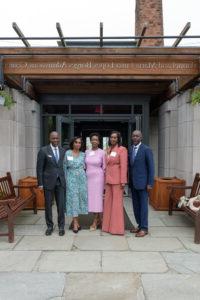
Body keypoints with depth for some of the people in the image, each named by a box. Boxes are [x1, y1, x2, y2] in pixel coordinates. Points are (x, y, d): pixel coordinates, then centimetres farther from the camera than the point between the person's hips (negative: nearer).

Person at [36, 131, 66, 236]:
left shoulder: (63, 151, 6)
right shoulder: (43, 150, -4)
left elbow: (64, 166, 10)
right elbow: (39, 168, -4)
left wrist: (65, 180, 5)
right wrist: (40, 183, -7)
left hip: (60, 182, 2)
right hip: (48, 182, -2)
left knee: (61, 205, 3)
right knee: (48, 205, 9)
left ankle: (61, 226, 18)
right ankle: (49, 226, 24)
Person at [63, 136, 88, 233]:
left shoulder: (83, 154, 7)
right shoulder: (67, 153, 1)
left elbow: (85, 167, 11)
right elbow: (64, 167, 3)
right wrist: (65, 179, 0)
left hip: (81, 179, 3)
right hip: (71, 179, -2)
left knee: (80, 198, 5)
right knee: (73, 199, -3)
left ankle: (75, 220, 20)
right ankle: (75, 222, 1)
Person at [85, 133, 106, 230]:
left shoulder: (102, 152, -4)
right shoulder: (87, 152, 6)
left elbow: (104, 167, 0)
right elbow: (85, 165, 13)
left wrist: (104, 179, 0)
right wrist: (84, 176, 10)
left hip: (98, 177, -4)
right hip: (88, 177, 4)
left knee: (97, 198, -2)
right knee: (91, 198, 7)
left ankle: (95, 222, 10)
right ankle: (98, 220, 22)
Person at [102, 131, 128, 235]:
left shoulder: (122, 149, -6)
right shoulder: (108, 150, 14)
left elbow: (124, 166, -12)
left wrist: (123, 181, -16)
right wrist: (105, 178, 10)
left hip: (117, 179, -7)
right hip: (108, 179, 7)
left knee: (117, 202, -1)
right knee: (108, 202, 11)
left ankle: (117, 228, 9)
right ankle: (108, 225, 23)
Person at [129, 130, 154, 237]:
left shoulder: (146, 149, -9)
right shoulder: (130, 149, 8)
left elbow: (151, 167, -9)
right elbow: (129, 165, 11)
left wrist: (150, 183, -12)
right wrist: (128, 180, 5)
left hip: (142, 182, -6)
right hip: (133, 182, 6)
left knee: (143, 205, 2)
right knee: (136, 205, 13)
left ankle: (144, 228, 12)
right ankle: (139, 225, 26)